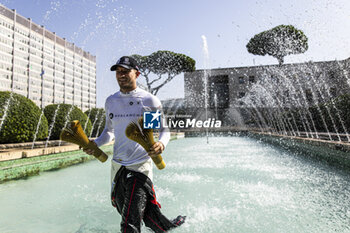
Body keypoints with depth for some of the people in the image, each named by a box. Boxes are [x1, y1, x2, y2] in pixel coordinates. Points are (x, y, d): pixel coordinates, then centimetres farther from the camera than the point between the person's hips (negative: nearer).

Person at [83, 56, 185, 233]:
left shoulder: (150, 100, -5)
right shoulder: (110, 101, 9)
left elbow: (164, 130, 0)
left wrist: (161, 144, -22)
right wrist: (95, 143, 1)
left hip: (140, 165, -6)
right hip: (117, 165, 6)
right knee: (124, 210, 18)